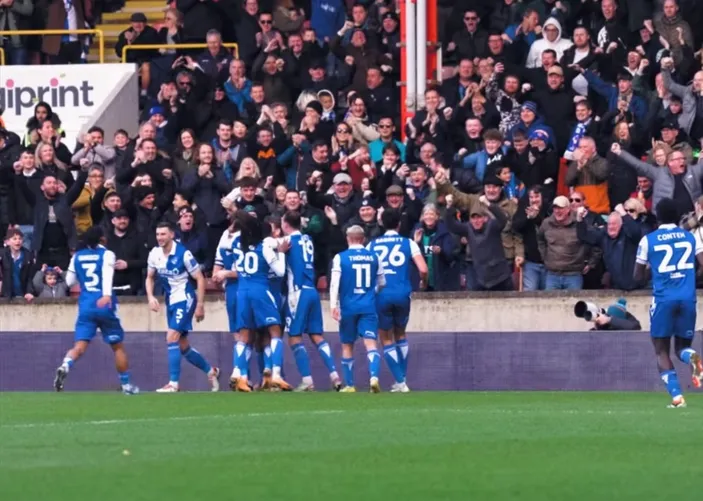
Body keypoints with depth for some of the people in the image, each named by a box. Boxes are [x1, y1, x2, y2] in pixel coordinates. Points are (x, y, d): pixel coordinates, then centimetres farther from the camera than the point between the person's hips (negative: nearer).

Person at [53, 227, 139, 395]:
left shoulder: (77, 257, 12)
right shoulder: (107, 255, 0)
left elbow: (70, 281, 20)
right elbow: (107, 274, -18)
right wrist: (107, 294, -33)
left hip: (85, 306, 3)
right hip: (105, 305, -3)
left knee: (80, 346, -7)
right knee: (118, 346, 13)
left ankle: (65, 366, -37)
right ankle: (126, 384, 19)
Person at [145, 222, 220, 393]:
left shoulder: (183, 254, -17)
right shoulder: (155, 254, -1)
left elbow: (200, 279, -11)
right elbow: (150, 278, 13)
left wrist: (200, 305, -12)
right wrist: (150, 297, -4)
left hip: (185, 300, -7)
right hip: (171, 301, 7)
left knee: (171, 337, -19)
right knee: (183, 347, 12)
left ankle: (173, 383, -15)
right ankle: (211, 371, 32)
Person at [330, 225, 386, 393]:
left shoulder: (340, 258, -2)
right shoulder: (374, 258, 6)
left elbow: (335, 283, -9)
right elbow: (382, 283, 15)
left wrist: (334, 305, -9)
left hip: (348, 308, -1)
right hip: (368, 308, 1)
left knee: (347, 346, 12)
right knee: (370, 342, -7)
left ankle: (349, 385, 16)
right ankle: (374, 376, -31)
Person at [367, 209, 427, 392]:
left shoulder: (372, 245, 8)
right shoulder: (408, 243, 4)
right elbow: (423, 270, -5)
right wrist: (423, 282, 17)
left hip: (381, 295, -1)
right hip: (402, 293, 1)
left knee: (387, 340, 9)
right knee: (400, 334, 22)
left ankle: (400, 382, 0)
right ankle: (402, 379, 22)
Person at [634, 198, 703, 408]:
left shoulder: (648, 240, 3)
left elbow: (638, 276, 9)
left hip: (663, 299, -2)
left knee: (661, 350, 9)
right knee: (682, 346, 14)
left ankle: (676, 396, -9)